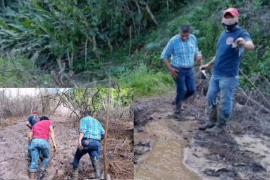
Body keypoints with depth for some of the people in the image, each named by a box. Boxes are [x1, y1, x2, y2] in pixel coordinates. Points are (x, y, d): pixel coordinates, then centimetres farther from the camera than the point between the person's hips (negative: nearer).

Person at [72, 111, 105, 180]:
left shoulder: (84, 119, 12)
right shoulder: (97, 121, 27)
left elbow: (82, 130, -10)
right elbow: (103, 133, 14)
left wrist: (79, 140, -23)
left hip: (86, 141, -3)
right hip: (96, 143, 3)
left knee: (77, 158, 19)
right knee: (95, 160, -6)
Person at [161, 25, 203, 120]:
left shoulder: (193, 39, -1)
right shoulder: (173, 41, -15)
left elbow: (196, 52, 15)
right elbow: (164, 56, -9)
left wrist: (199, 57, -8)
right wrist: (170, 69, -16)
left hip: (189, 69, 5)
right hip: (178, 70, -5)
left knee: (192, 89, 5)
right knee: (182, 90, -4)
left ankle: (178, 101, 33)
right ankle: (177, 110, 18)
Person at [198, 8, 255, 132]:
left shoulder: (241, 33, -13)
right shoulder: (224, 33, 12)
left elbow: (251, 46, -34)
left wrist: (244, 43, -57)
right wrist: (208, 65, 28)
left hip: (229, 76, -8)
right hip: (215, 74, 8)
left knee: (225, 101, 2)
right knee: (210, 97, 16)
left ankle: (220, 125, 17)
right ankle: (212, 121, 32)